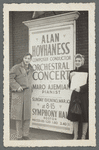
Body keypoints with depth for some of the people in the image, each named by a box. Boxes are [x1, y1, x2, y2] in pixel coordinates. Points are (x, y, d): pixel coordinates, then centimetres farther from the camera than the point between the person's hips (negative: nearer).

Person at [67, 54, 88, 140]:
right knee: (74, 117, 7)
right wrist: (71, 78, -9)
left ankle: (83, 136, 17)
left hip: (84, 96, -4)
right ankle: (75, 136, 20)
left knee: (84, 117, 4)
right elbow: (70, 86, 6)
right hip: (75, 96, 4)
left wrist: (81, 88, -21)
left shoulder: (86, 71, -5)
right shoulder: (72, 72, 8)